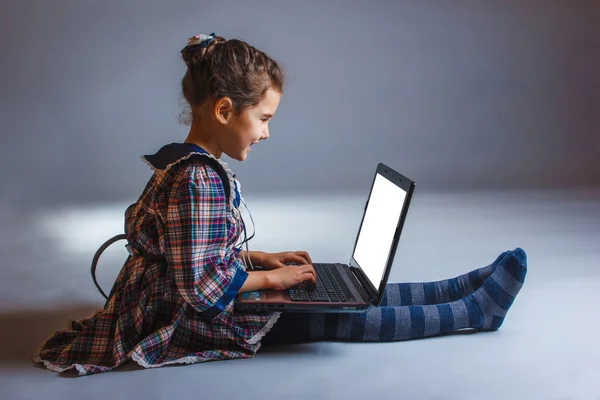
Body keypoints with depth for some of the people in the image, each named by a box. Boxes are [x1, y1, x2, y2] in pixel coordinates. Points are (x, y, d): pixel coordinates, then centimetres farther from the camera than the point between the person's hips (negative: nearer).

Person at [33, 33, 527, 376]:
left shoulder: (190, 165, 5)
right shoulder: (198, 180, -28)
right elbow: (199, 286, -28)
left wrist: (259, 258, 8)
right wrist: (267, 276, -16)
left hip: (213, 296, 10)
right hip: (198, 320, -10)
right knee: (345, 317, -11)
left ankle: (465, 286, 8)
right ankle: (475, 310, -3)